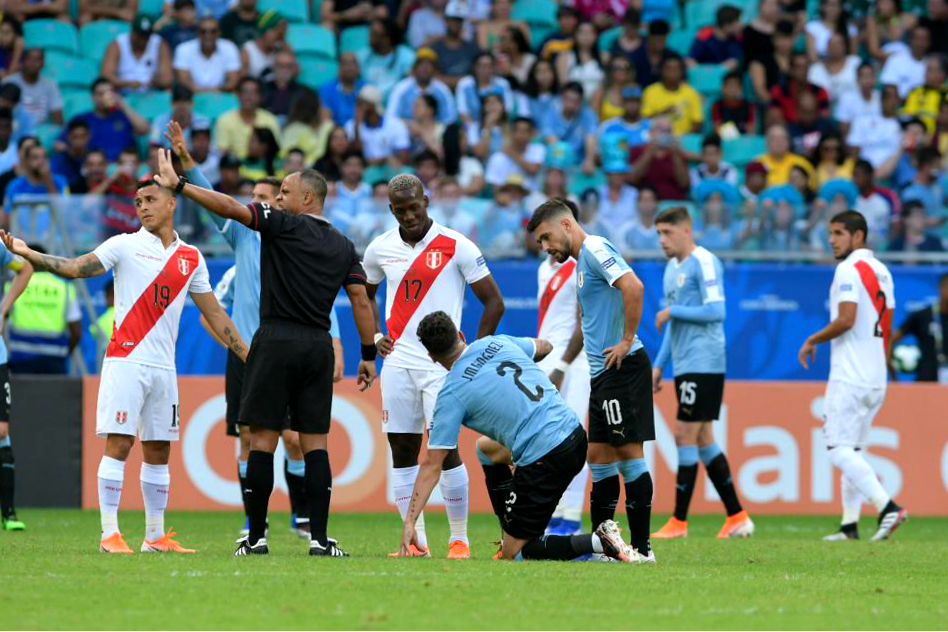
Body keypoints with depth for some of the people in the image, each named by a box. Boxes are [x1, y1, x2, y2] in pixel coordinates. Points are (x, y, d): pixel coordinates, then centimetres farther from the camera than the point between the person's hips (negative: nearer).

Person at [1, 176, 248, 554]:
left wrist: (247, 355, 15)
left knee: (158, 451, 8)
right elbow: (76, 268, -10)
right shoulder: (125, 246, 0)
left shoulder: (191, 258, 11)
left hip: (163, 367, 4)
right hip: (126, 362, -4)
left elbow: (213, 313, 16)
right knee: (119, 444, -9)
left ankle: (155, 537, 14)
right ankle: (109, 534, -9)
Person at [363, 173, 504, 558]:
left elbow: (493, 302, 0)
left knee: (445, 448, -11)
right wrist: (375, 336, 12)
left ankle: (459, 539, -2)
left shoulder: (456, 247, -5)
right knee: (402, 451, 2)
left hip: (442, 364, -4)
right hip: (398, 363, 4)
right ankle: (417, 541, 7)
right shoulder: (380, 249, 8)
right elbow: (364, 294, 27)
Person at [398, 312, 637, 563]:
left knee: (514, 554, 5)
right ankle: (512, 533, 28)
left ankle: (597, 542, -13)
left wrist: (409, 522, -2)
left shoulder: (451, 394, -7)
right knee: (486, 446, 32)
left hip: (546, 461, -8)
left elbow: (432, 466, -7)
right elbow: (545, 347, 30)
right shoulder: (497, 343, 8)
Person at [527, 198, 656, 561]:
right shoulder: (582, 260, 20)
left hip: (622, 368, -10)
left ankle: (641, 548, -7)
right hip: (602, 372, 10)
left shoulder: (595, 249, -11)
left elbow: (633, 286, -26)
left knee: (628, 453, -8)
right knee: (599, 456, 10)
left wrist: (627, 341, -21)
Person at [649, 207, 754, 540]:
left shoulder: (704, 263, -10)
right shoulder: (672, 268, 18)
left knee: (685, 436, -9)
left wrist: (672, 312, -14)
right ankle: (737, 517, 12)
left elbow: (716, 311, -20)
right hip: (684, 366, 10)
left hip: (703, 364, -10)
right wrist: (659, 364, 21)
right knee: (703, 441, 9)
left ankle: (679, 522, -7)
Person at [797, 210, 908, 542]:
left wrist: (813, 341, -8)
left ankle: (887, 506, -22)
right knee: (853, 449, 12)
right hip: (876, 377, 9)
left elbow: (846, 319, -21)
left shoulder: (849, 269, -12)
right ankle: (850, 523, 9)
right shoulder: (881, 271, 16)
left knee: (839, 448, -10)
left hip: (850, 376, -9)